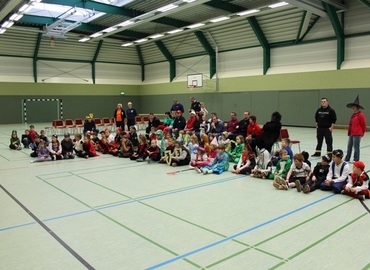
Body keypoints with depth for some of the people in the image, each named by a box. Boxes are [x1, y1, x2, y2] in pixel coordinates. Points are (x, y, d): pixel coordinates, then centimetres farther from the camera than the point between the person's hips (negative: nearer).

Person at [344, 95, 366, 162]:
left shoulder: (360, 115, -12)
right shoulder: (353, 115, 13)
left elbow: (363, 125, -9)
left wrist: (362, 133, 0)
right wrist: (349, 132, 14)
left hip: (357, 134, -9)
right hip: (351, 133, 9)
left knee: (356, 147, -1)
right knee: (349, 146, 14)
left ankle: (356, 160, 9)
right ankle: (347, 159, 24)